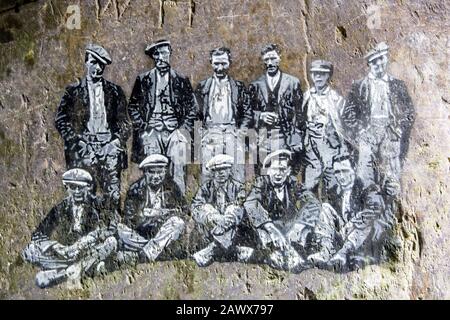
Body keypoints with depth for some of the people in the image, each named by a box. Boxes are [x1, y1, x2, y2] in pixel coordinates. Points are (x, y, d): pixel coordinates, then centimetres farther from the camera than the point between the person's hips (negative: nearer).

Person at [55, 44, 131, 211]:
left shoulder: (114, 90, 14)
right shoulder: (74, 90, 9)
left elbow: (123, 120, 14)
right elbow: (61, 120, 6)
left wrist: (119, 140, -1)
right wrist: (75, 141, -4)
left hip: (109, 145, 1)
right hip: (84, 146, -1)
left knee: (113, 192, -5)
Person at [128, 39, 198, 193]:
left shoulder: (181, 80, 12)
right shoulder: (143, 80, 12)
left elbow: (193, 108, 13)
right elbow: (132, 107, 14)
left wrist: (184, 128, 2)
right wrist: (142, 126, 2)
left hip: (175, 131, 0)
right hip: (151, 132, 0)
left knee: (177, 172, -9)